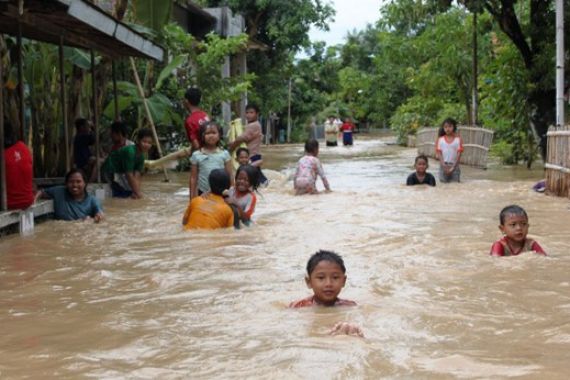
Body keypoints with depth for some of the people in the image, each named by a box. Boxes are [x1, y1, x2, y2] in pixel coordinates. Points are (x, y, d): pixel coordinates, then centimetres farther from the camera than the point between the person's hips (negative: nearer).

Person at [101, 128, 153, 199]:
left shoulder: (141, 156, -8)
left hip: (120, 171, 9)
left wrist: (137, 191, -24)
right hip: (110, 171, -9)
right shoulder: (130, 151, -33)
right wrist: (137, 192, -27)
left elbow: (137, 176, -13)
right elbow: (129, 175, -32)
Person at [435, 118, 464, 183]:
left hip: (454, 166, -1)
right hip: (443, 166, 1)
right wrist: (444, 166, -13)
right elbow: (439, 154, -1)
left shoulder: (458, 139, 1)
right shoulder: (440, 139, 4)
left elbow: (459, 154, -3)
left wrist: (453, 167, -12)